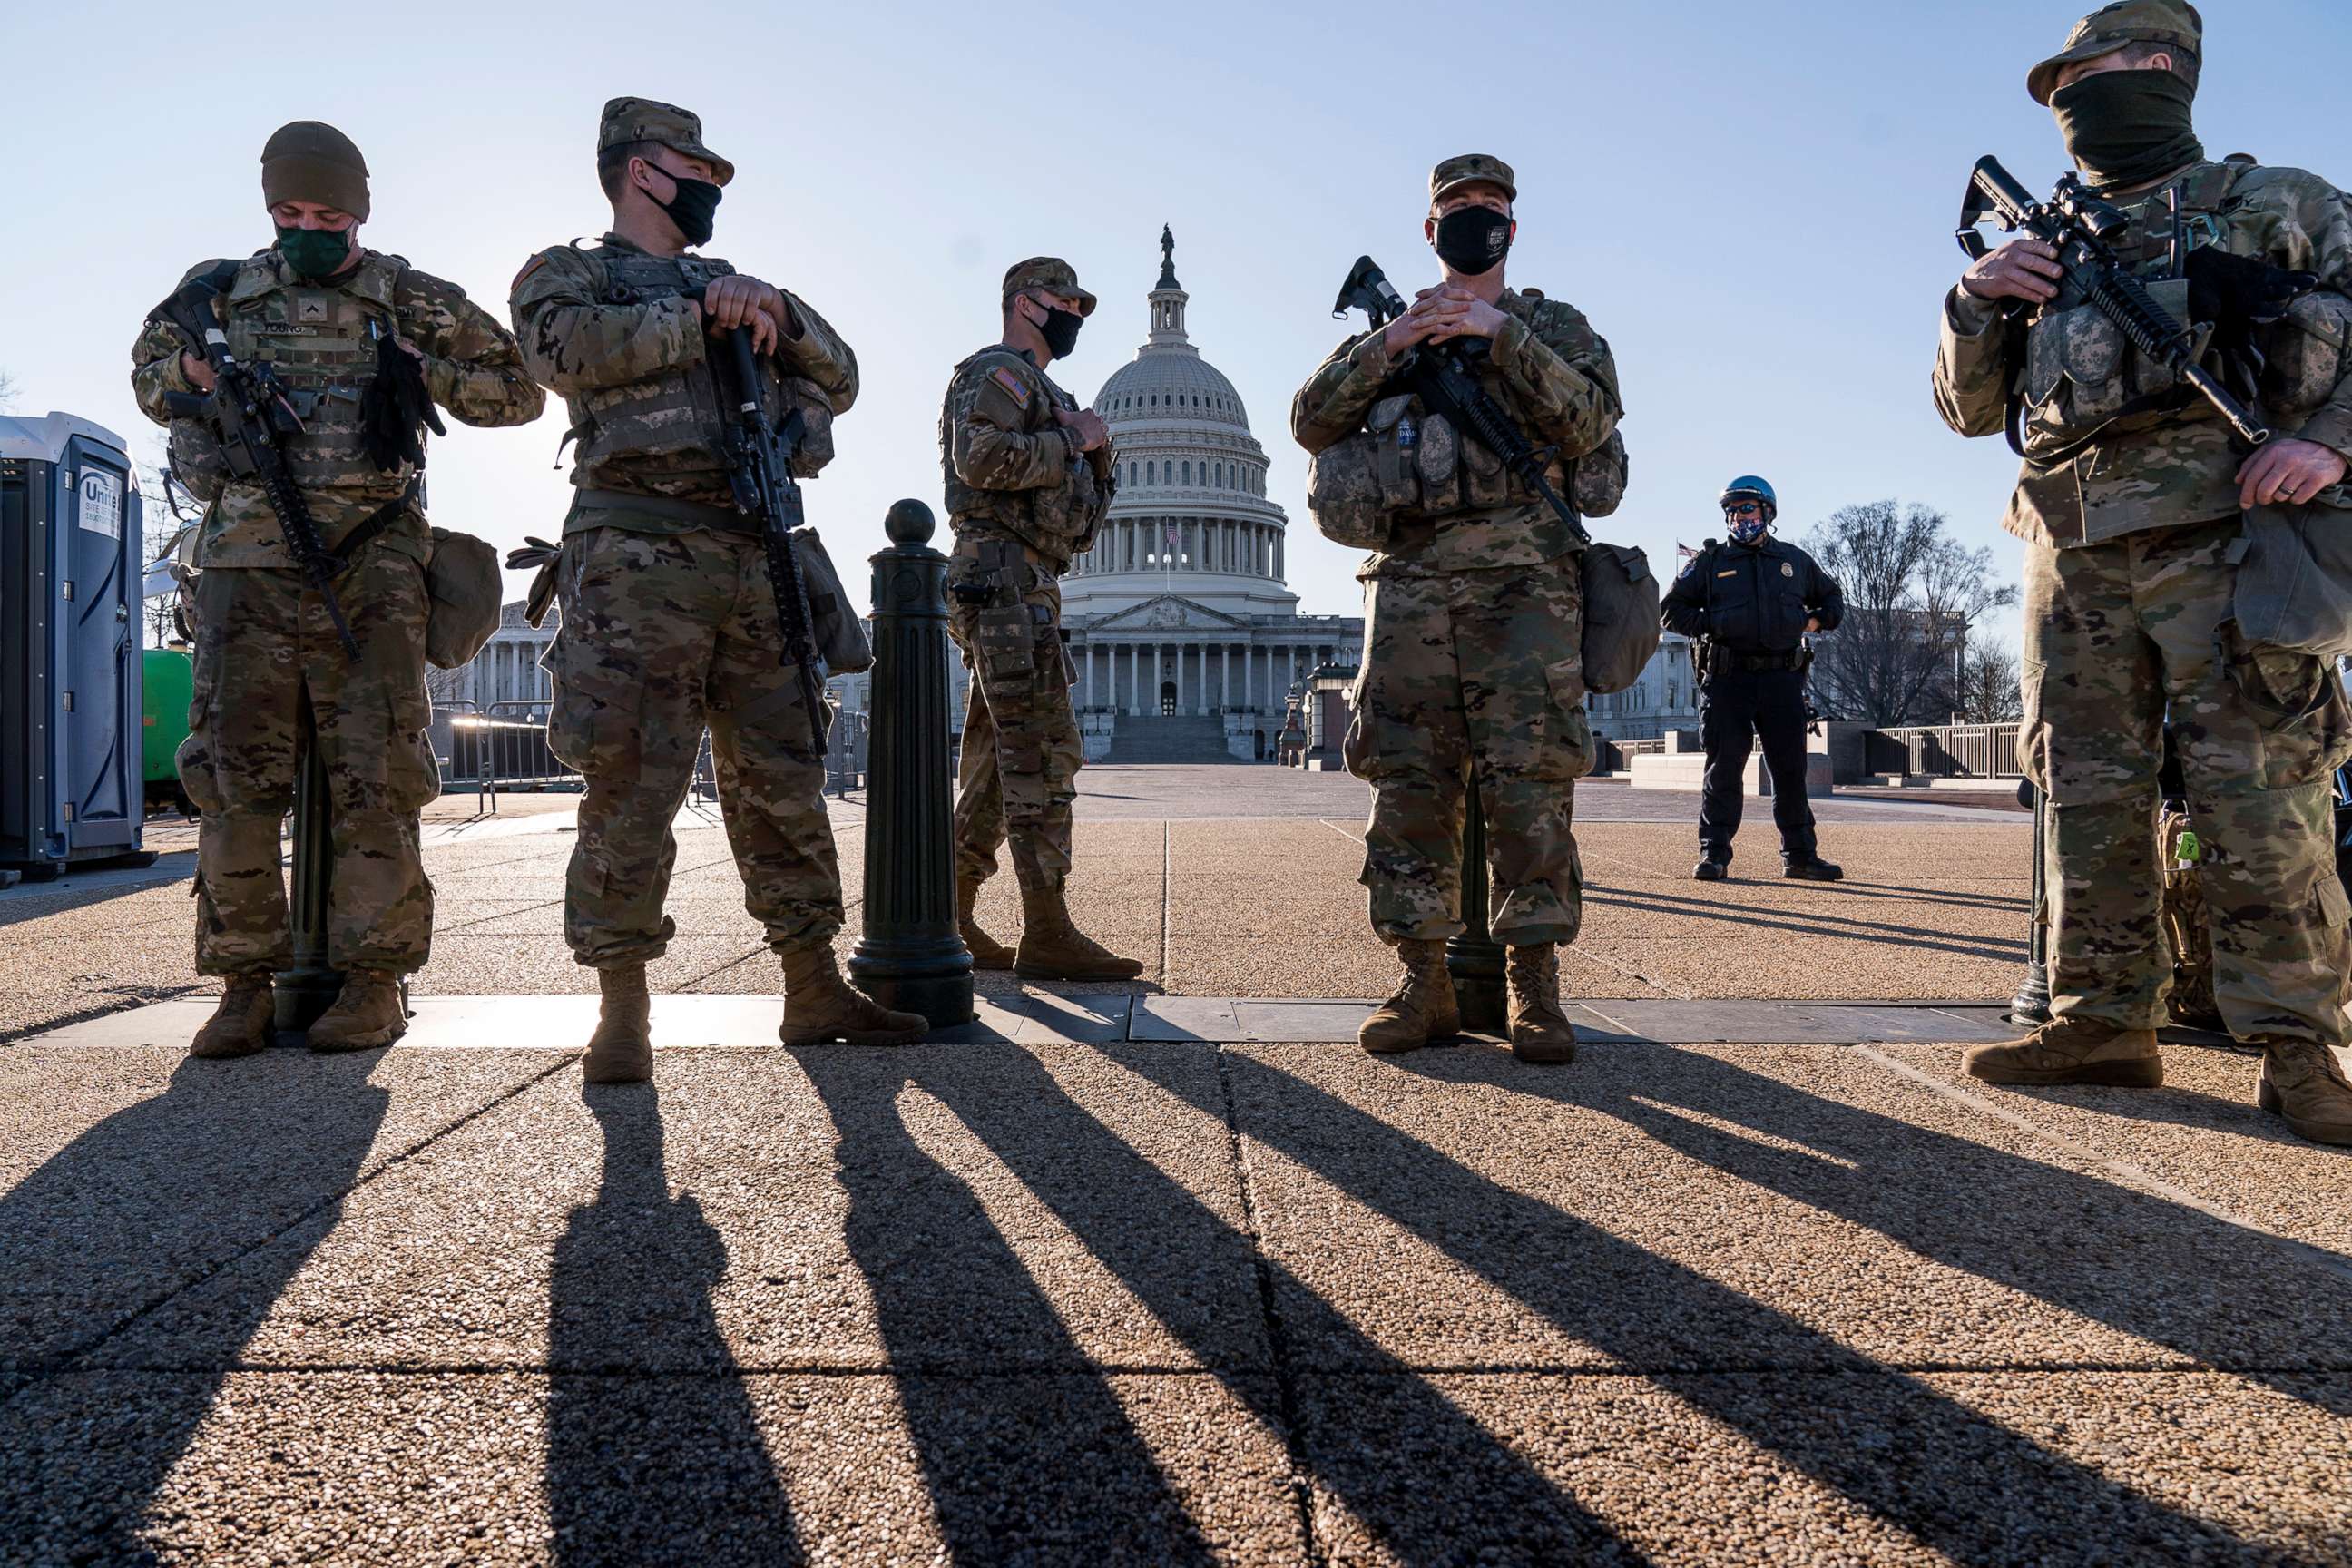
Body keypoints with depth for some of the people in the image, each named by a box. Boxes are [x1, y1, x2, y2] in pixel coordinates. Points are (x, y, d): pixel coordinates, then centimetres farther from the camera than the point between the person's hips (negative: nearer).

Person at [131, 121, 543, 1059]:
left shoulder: (411, 301, 10)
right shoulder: (220, 293, 16)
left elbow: (521, 391, 12)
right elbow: (147, 377, 29)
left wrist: (422, 373, -3)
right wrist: (190, 373, 5)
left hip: (369, 564, -2)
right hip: (246, 559, 2)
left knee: (374, 771, -6)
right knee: (234, 768, -2)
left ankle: (375, 981, 1)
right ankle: (245, 982, 5)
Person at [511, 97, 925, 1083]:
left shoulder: (727, 286, 29)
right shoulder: (566, 272, 12)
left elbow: (838, 378, 22)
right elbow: (565, 345, -12)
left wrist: (776, 311, 4)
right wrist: (698, 317, -8)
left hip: (753, 563, 6)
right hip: (638, 558, -5)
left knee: (783, 781, 5)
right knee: (632, 787, -9)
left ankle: (814, 991, 12)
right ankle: (623, 1014, -2)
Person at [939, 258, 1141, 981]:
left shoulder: (1039, 390, 29)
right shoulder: (998, 371, -1)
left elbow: (1082, 513, 26)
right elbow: (981, 459, -21)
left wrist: (1097, 453, 8)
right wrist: (1074, 440, -9)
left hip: (1023, 590, 10)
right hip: (1005, 577, -10)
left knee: (998, 763, 8)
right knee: (1044, 754, -14)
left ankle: (948, 920, 12)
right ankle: (1048, 934, -15)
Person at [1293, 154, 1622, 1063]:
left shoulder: (1554, 326, 17)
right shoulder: (1389, 332, 24)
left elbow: (1587, 423, -2)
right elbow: (1312, 425, 10)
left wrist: (1499, 333, -10)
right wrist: (1384, 346, -3)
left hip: (1521, 578, -2)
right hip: (1410, 581, 2)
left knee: (1529, 781, -8)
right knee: (1409, 783, -2)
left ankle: (1533, 986, -2)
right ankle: (1424, 984, 5)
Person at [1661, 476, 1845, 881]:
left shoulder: (1796, 561, 16)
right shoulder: (1710, 561, 8)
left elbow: (1832, 597, 31)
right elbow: (1672, 609, 7)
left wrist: (1816, 620, 10)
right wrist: (1712, 626, -6)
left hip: (1782, 680, 2)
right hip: (1728, 680, -2)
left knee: (1791, 769, 4)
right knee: (1724, 769, -3)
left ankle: (1800, 855, 12)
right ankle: (1713, 855, 3)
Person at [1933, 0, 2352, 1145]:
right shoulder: (2048, 247, 24)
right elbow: (1970, 408, 20)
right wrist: (1976, 303, 3)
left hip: (2218, 530, -4)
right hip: (2074, 552, 5)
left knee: (2257, 794, -9)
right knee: (2089, 794, 3)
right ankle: (2102, 1025, 8)